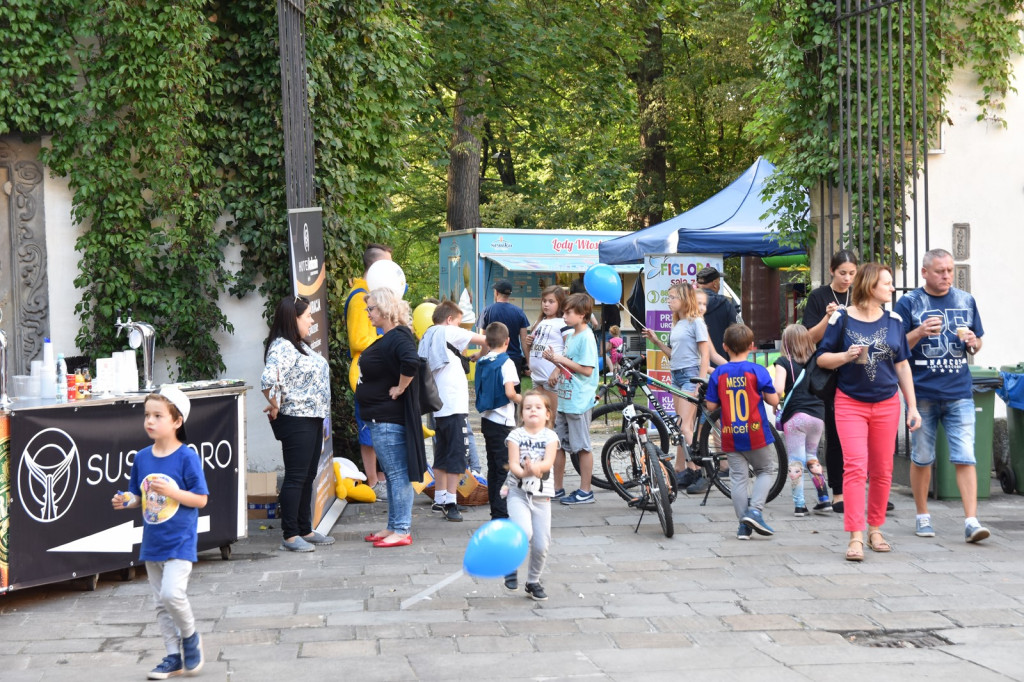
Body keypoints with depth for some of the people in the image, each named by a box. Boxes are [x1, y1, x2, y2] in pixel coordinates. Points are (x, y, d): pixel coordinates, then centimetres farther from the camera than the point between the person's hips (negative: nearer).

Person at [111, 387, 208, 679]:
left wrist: (170, 491, -23)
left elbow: (201, 499, -12)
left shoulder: (187, 457, -12)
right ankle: (174, 657, 21)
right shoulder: (142, 457, 5)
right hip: (152, 542, 6)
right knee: (161, 604, 11)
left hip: (180, 542, -6)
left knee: (172, 593, -20)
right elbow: (138, 496, 14)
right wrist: (126, 501, -7)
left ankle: (190, 636, 6)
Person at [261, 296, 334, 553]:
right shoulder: (282, 347, -18)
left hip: (313, 419, 10)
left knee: (308, 477, 15)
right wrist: (274, 406, -19)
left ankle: (306, 530, 23)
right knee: (295, 478, -5)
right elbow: (268, 379, -33)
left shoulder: (299, 346, 14)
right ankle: (290, 536, 0)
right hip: (296, 422, -10)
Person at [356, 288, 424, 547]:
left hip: (389, 420, -11)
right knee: (392, 474, 16)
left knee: (398, 474, -6)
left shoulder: (398, 337, -18)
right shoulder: (387, 338, 15)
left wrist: (400, 388, -24)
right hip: (380, 418, 11)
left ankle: (402, 531, -2)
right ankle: (394, 526, 23)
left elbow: (411, 363, -36)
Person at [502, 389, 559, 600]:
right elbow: (513, 464, -11)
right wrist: (524, 472, -33)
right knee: (524, 532, -26)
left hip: (541, 495, 2)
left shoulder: (550, 437, 1)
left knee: (541, 544, 3)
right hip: (518, 492, -2)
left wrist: (535, 467, -36)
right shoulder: (516, 436, -1)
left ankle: (533, 581, 27)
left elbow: (548, 462, -14)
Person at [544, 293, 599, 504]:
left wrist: (561, 360, -17)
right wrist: (555, 362, 4)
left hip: (579, 401, -9)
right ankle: (557, 488, 23)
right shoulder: (571, 336, 14)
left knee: (583, 447, -1)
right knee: (558, 444, 13)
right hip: (564, 399, 10)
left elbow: (587, 369, -20)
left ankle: (585, 492, 5)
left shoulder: (586, 337, -14)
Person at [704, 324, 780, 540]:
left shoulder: (718, 374, -1)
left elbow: (711, 405, -1)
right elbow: (774, 400, -6)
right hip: (756, 434, -2)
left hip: (731, 437, 2)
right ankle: (755, 510, -5)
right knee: (766, 471, 15)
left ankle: (743, 525, 6)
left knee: (738, 478, 7)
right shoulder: (757, 371, -8)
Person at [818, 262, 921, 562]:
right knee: (855, 467, -12)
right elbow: (822, 359, 1)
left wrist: (913, 407, 9)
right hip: (850, 404, -3)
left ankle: (875, 529, 22)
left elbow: (902, 366, 11)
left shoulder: (893, 321, 7)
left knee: (882, 471, 8)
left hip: (886, 404, 4)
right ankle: (856, 537, -12)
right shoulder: (842, 319, -3)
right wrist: (847, 356, -19)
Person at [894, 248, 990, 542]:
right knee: (921, 458, 7)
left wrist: (973, 342, -5)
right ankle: (923, 516, 21)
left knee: (965, 458, -7)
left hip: (959, 393, 2)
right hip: (923, 393, -2)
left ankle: (971, 521, -9)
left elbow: (977, 344, 19)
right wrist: (919, 333, -19)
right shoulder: (909, 303, 0)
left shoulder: (966, 301, 10)